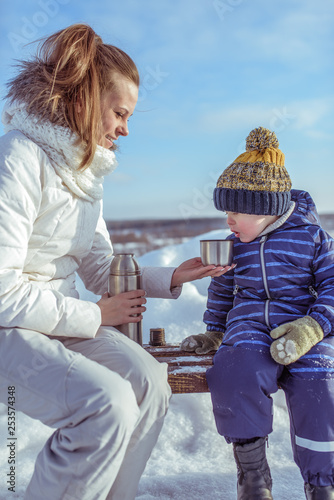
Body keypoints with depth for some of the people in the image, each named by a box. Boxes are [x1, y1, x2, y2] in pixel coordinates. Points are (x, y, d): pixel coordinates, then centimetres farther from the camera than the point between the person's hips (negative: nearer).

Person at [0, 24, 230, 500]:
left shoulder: (85, 170, 10)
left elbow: (102, 269, 12)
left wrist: (169, 278, -1)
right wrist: (94, 316, -14)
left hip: (61, 317, 8)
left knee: (149, 380, -12)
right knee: (108, 404, -25)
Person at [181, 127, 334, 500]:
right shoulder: (235, 246, 15)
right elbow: (221, 290, 30)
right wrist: (213, 333, 25)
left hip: (304, 333, -2)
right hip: (249, 326, 2)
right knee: (234, 372, -29)